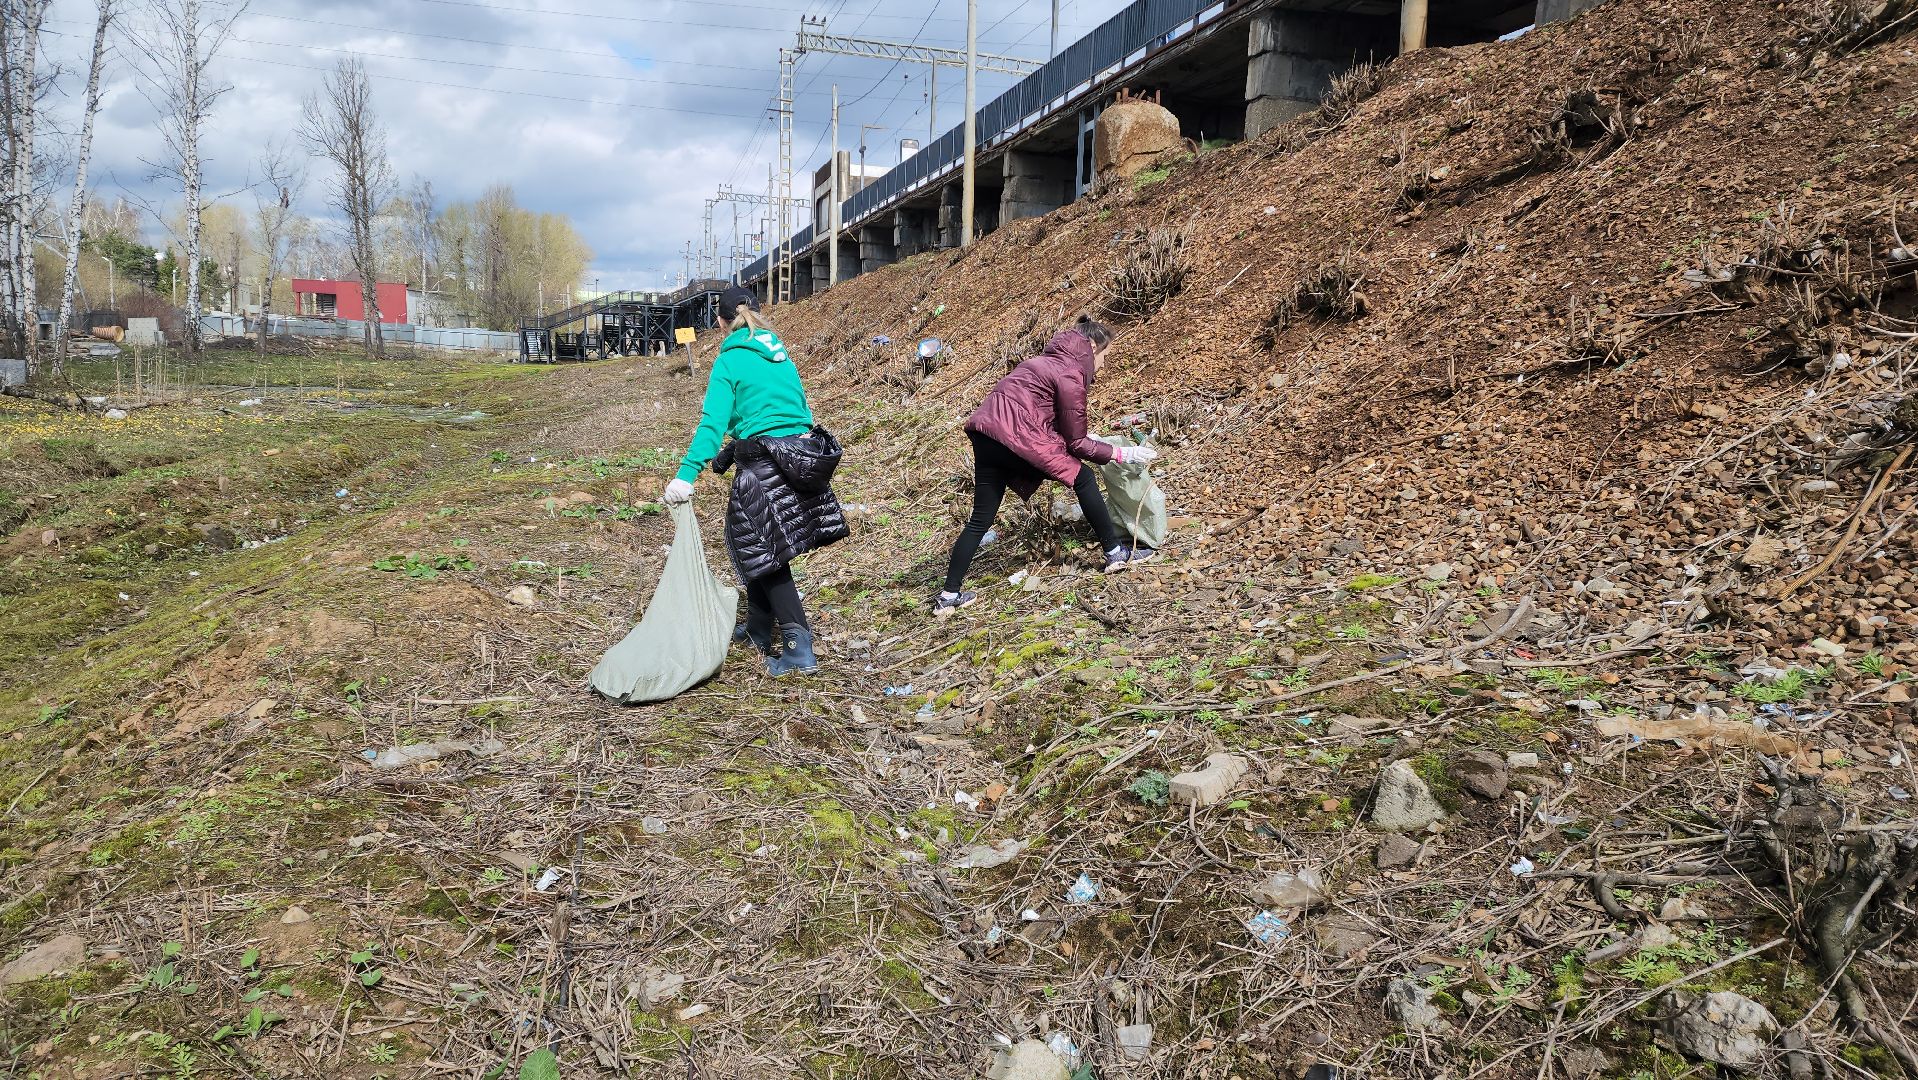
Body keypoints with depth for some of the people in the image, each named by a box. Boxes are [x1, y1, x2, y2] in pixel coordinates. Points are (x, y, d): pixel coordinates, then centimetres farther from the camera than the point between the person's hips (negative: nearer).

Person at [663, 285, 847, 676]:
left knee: (764, 556, 1)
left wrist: (687, 474, -26)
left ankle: (799, 648, -5)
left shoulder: (730, 361, -7)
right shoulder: (781, 355, 13)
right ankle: (759, 629, 33)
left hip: (764, 466, -7)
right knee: (759, 549, 20)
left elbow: (713, 422, -19)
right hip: (801, 459, 7)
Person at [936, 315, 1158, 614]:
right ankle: (1116, 553, 10)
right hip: (1016, 436, -9)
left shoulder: (1051, 361, 23)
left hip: (985, 435, 9)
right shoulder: (1070, 373, -5)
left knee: (980, 520, 11)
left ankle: (949, 596, 12)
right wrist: (1121, 454, 4)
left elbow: (1059, 427, 29)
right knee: (1082, 477, 3)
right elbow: (1075, 443, -2)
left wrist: (1090, 439, 31)